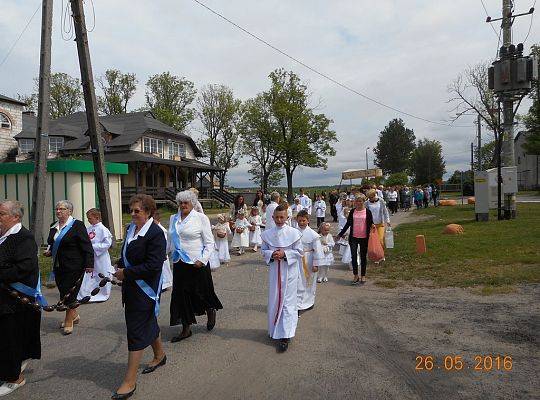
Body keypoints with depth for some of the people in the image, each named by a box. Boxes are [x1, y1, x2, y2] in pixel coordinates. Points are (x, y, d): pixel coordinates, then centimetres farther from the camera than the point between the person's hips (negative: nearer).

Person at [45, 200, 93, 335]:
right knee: (63, 293, 13)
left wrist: (89, 264, -18)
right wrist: (49, 251, 4)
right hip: (59, 267, 7)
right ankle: (74, 315, 32)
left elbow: (87, 246, -14)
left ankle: (69, 321, 13)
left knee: (69, 293, -2)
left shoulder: (77, 225, -11)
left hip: (74, 267, -7)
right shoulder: (53, 227, 11)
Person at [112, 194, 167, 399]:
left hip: (145, 288, -8)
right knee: (148, 321, 22)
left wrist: (126, 273, -19)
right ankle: (160, 355, 44)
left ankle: (130, 381, 9)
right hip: (131, 287, 8)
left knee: (136, 330, -3)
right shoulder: (131, 228, 6)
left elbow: (153, 265, -24)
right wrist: (120, 265, 4)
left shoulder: (155, 233, -20)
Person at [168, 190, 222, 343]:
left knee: (201, 293, 7)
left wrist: (202, 260, -17)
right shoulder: (173, 219, 9)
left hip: (196, 263, -5)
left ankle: (211, 312, 39)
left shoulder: (201, 218, -7)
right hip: (179, 263, 5)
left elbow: (209, 243, -8)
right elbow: (170, 240, 19)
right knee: (181, 295, 8)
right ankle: (186, 329, 22)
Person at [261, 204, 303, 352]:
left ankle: (285, 336, 3)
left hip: (289, 271, -3)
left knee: (288, 302, -2)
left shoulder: (294, 233, -7)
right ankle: (275, 330, 32)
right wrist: (271, 254, -13)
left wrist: (284, 254, -18)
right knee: (274, 300, 13)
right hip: (274, 270, 3)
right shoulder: (267, 234, 1)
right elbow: (263, 251, 7)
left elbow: (299, 252, -5)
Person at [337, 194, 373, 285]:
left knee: (363, 257, 9)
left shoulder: (368, 212, -2)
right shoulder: (352, 211, 3)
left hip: (364, 237, -1)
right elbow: (348, 224, 8)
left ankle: (363, 276, 22)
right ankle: (356, 275, 13)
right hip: (353, 237, 1)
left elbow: (370, 224, 3)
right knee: (354, 256, 0)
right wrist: (340, 234, 7)